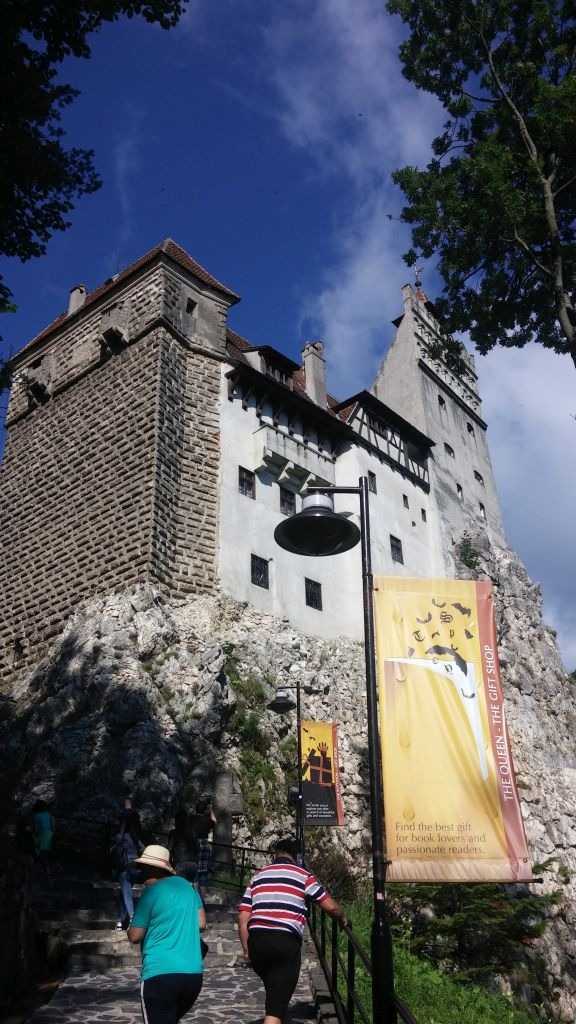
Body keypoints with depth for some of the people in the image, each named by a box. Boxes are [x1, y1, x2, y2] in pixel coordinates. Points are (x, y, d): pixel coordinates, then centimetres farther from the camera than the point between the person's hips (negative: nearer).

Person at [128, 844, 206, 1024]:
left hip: (161, 974, -6)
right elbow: (201, 923, 14)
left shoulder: (151, 892, -7)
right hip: (193, 973, 6)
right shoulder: (186, 885, 10)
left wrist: (130, 928, 17)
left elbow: (135, 936, -3)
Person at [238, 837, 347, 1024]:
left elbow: (243, 917, 12)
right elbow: (330, 906, 8)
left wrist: (247, 949, 19)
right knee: (277, 1003, 0)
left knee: (274, 992, 28)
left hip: (257, 940, 4)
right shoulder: (303, 875, 10)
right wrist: (343, 918, 28)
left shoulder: (258, 876, 20)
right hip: (286, 942, -4)